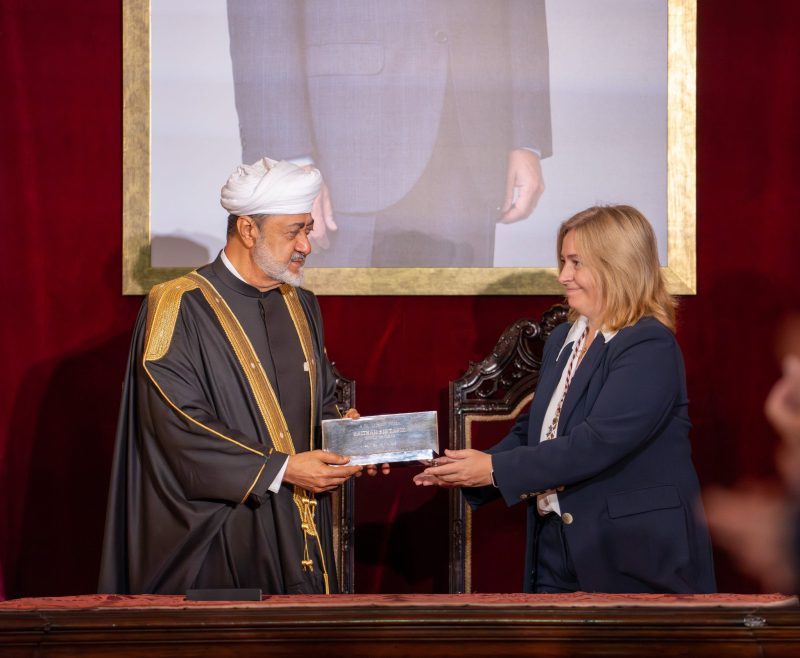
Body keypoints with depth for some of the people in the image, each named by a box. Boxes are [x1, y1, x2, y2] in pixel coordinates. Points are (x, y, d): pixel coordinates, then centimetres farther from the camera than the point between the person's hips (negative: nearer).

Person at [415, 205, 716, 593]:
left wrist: (495, 469, -22)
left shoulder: (650, 347, -15)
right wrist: (468, 472, 0)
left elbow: (597, 444, -24)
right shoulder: (562, 340, 13)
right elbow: (531, 431, 18)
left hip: (635, 557, -7)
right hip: (556, 547, 7)